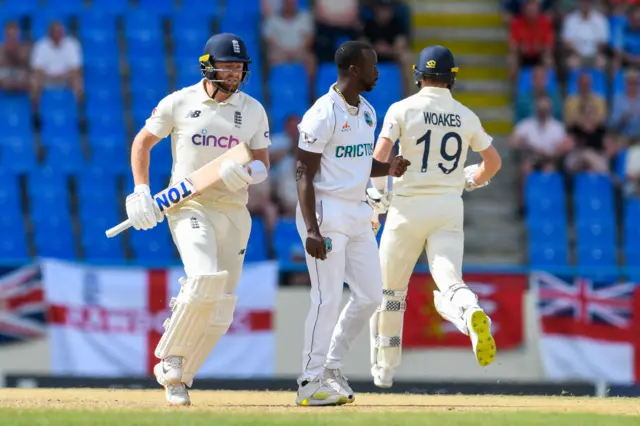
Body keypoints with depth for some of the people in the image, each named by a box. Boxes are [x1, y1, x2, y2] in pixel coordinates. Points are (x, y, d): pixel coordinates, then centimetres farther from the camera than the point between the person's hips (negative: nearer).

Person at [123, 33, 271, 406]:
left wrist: (245, 173, -14)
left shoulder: (253, 110, 7)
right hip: (189, 207, -4)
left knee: (220, 313, 2)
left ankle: (178, 377, 18)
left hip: (234, 213, 4)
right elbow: (143, 142, 9)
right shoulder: (179, 103, -1)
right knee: (206, 279, -29)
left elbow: (263, 166, 9)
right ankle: (171, 357, -11)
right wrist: (141, 190, -3)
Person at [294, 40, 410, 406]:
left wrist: (388, 169, 0)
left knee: (370, 295, 8)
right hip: (326, 212, -8)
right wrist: (312, 230, -23)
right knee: (328, 299, -8)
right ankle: (311, 383, -1)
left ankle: (331, 367, 21)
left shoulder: (367, 112, 12)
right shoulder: (323, 115, -14)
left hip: (358, 212, 8)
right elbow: (305, 174, -15)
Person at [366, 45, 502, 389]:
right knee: (449, 283, -9)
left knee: (390, 290, 14)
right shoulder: (466, 116, 8)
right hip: (450, 207, 2)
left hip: (408, 206, -2)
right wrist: (469, 181, 34)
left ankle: (384, 368, 22)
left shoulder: (403, 109, -3)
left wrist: (378, 192, 1)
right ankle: (471, 314, -46)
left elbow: (379, 155, -14)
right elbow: (493, 161, 16)